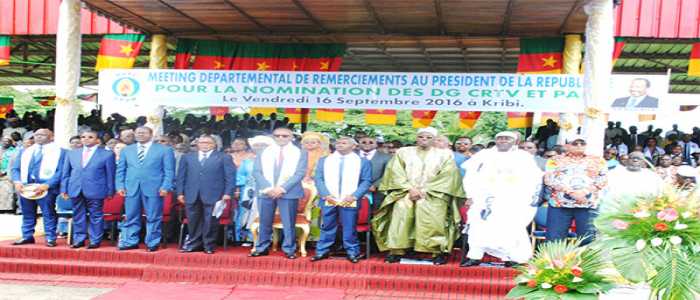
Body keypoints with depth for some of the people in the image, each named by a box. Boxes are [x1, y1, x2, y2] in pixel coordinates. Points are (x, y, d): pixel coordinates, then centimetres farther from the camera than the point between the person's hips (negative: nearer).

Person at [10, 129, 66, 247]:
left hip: (46, 187, -5)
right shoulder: (24, 151, 19)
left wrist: (46, 185, -19)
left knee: (49, 214, -2)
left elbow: (60, 172, -7)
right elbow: (15, 168, 15)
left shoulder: (59, 152, 2)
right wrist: (17, 182, -5)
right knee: (27, 214, 11)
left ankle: (50, 238, 3)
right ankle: (27, 237, 21)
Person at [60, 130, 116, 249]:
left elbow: (110, 175, 0)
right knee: (78, 216, 10)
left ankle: (95, 241, 10)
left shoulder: (107, 154, 1)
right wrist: (64, 189, 7)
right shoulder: (72, 153, 13)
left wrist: (110, 191, -2)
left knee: (95, 217, 2)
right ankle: (79, 240, 20)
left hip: (95, 191, -4)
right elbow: (65, 173, 14)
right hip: (75, 190, 4)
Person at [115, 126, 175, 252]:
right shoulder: (126, 150, 16)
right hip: (131, 189, 3)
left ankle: (152, 243, 11)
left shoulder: (164, 150, 4)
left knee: (153, 218, 1)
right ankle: (130, 242, 18)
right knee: (131, 218, 7)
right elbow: (120, 170, 15)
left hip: (153, 189, -3)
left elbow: (169, 171, 0)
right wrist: (120, 186, 2)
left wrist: (165, 187, -11)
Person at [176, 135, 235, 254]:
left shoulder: (224, 158, 7)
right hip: (192, 195, 3)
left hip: (213, 195, -3)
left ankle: (208, 246, 12)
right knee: (193, 222, 7)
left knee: (210, 222, 0)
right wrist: (180, 193, 5)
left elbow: (230, 177, 1)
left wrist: (227, 193, -8)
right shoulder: (187, 157, 17)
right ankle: (193, 244, 19)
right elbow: (181, 176, 15)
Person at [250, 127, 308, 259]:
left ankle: (289, 250, 10)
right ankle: (262, 248, 19)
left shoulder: (300, 153, 4)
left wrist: (282, 188, -14)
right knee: (265, 222, 7)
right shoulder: (264, 152, 10)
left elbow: (300, 173, -5)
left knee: (289, 223, 0)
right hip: (266, 192, 2)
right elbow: (257, 172, 4)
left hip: (288, 193, -2)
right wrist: (268, 188, -10)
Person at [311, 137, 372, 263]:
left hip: (349, 201, -2)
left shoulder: (363, 162, 7)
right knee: (327, 227, 7)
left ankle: (352, 252, 11)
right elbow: (319, 179, 7)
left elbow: (366, 181, 0)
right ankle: (322, 251, 16)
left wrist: (354, 196, -12)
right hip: (329, 200, 2)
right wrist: (325, 195, -8)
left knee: (350, 228, 1)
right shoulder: (324, 160, 14)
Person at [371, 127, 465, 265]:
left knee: (432, 212, -27)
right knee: (400, 209, -24)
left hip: (433, 193, -1)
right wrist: (410, 188, -9)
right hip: (406, 192, 1)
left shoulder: (444, 154, 12)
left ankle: (439, 251, -22)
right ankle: (396, 250, -22)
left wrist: (425, 190, -8)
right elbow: (396, 173, 6)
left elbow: (447, 176, 1)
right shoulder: (403, 152, 15)